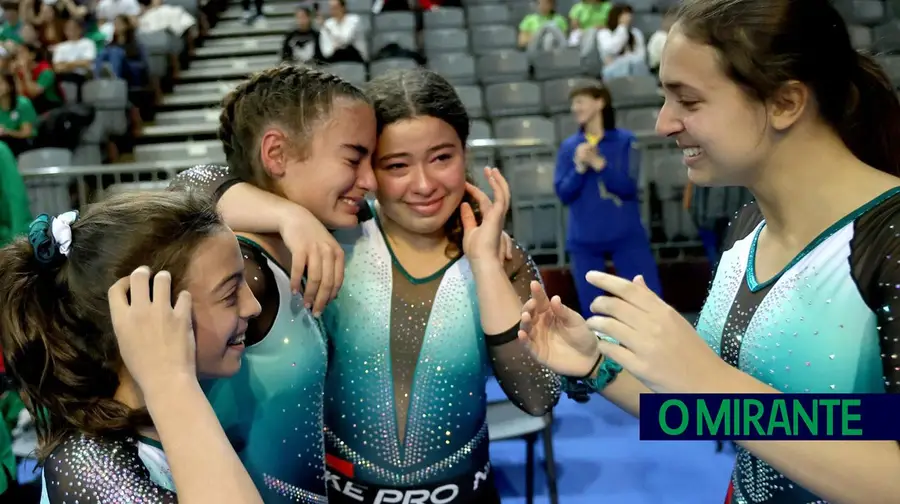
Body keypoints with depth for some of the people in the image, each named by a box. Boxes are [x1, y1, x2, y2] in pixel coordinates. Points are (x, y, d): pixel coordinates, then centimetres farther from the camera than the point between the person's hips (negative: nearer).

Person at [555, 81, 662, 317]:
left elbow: (628, 187, -10)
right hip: (584, 239, 2)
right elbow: (563, 193, -1)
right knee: (592, 309, 8)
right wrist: (580, 167, -16)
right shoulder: (568, 147, 4)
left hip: (627, 235, -2)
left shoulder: (624, 140, -1)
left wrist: (598, 163, -20)